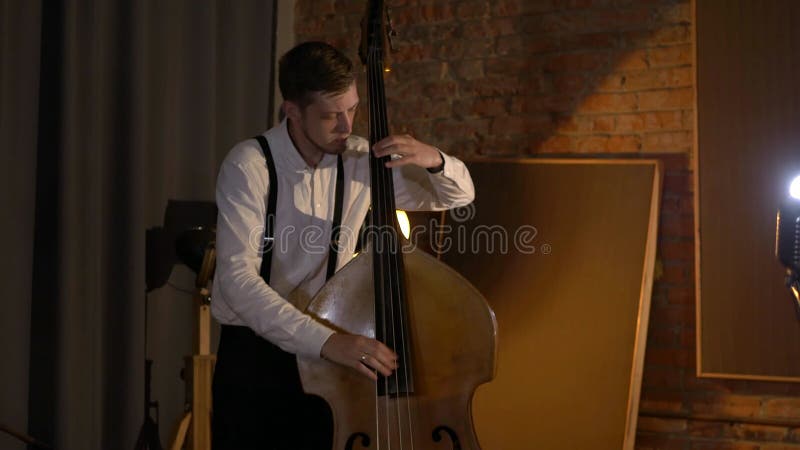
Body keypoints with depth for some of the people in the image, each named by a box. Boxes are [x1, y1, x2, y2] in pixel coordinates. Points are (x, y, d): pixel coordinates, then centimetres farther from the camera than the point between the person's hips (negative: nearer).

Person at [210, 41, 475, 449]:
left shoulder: (361, 162, -2)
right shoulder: (249, 166, -17)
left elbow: (460, 195, 9)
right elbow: (237, 278, -28)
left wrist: (433, 159, -15)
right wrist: (324, 339, -39)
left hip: (332, 354, 4)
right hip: (255, 352, -4)